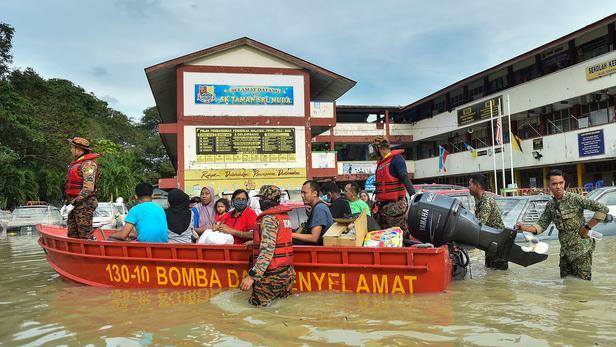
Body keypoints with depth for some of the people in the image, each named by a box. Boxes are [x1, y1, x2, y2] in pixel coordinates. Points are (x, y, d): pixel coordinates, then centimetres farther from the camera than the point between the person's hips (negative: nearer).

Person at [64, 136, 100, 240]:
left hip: (84, 205, -10)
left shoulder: (88, 164, -14)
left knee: (85, 237, -7)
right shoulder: (76, 163, 18)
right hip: (74, 204, 10)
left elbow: (88, 189, -22)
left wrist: (73, 204, -20)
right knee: (72, 235, 12)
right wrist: (68, 203, 17)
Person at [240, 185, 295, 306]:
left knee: (257, 305, 2)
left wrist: (252, 276, -29)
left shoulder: (269, 218, -16)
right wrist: (254, 242, 36)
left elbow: (267, 251, -26)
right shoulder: (284, 215, 11)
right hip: (287, 272, 9)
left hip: (272, 275, -9)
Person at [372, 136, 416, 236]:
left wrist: (413, 194, -34)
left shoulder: (396, 159, -7)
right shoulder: (380, 162, 18)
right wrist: (377, 201, 26)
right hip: (383, 205, 9)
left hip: (395, 205, -9)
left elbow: (405, 177, -21)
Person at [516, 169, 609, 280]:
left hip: (581, 249, -6)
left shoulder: (575, 199, -14)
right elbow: (541, 225, 6)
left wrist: (587, 227, -16)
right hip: (565, 250, 6)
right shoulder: (550, 205, 5)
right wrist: (525, 228, -11)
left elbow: (603, 209, -17)